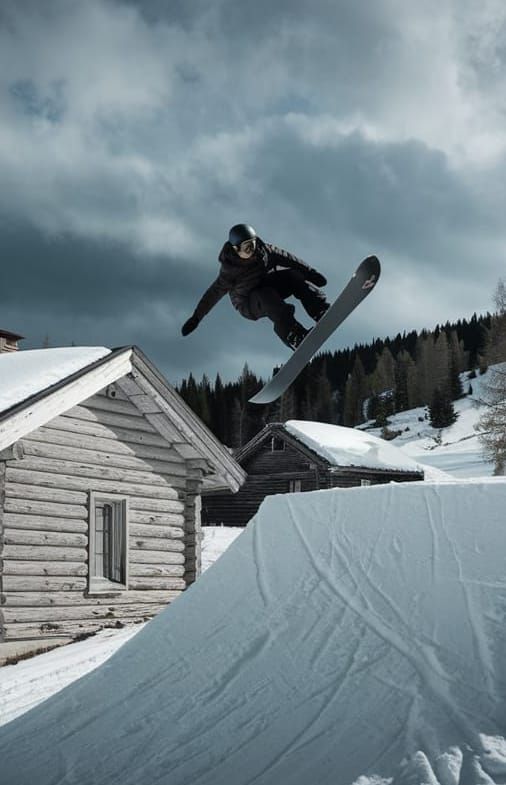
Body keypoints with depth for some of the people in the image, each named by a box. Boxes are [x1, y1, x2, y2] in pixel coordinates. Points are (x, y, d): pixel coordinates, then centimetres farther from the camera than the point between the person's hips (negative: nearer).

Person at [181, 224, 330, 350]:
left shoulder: (262, 249, -13)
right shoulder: (229, 271, -23)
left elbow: (287, 258, -8)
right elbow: (214, 293, -17)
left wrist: (310, 272, -7)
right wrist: (196, 318, -15)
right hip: (250, 306, -5)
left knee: (294, 275, -18)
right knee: (266, 296, -38)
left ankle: (321, 311, -33)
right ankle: (295, 337, -52)